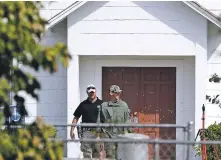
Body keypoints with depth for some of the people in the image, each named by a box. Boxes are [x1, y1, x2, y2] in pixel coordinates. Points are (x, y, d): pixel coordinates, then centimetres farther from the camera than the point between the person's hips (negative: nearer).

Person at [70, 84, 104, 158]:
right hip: (86, 132, 0)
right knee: (86, 153, -2)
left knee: (97, 154, 3)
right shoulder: (83, 104, 10)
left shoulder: (101, 104, 7)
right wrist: (72, 129, 2)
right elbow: (76, 117, 11)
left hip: (98, 132, 0)